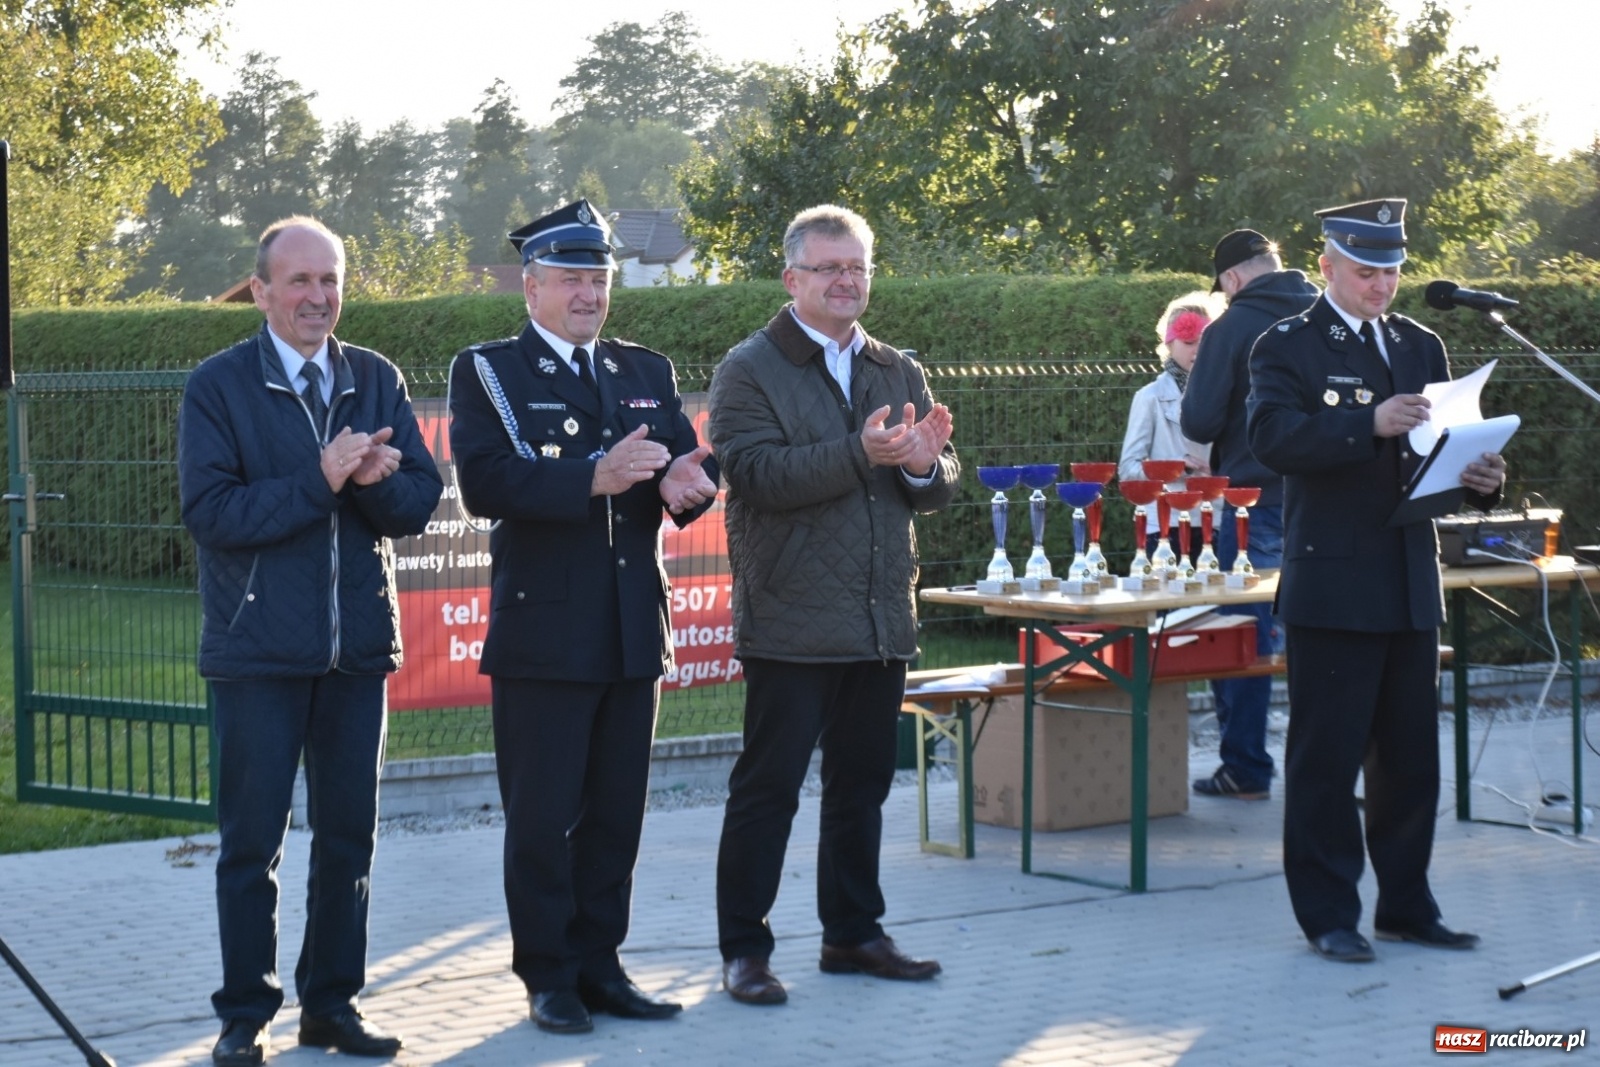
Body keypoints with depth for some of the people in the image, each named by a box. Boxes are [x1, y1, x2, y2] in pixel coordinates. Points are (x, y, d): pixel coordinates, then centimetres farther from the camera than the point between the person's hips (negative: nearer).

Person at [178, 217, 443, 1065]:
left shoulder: (377, 382, 8)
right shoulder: (218, 387, -4)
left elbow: (418, 500, 3)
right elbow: (210, 511, -14)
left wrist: (373, 480, -18)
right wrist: (319, 481, -19)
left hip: (358, 646, 4)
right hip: (258, 652, -4)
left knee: (348, 836, 10)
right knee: (251, 842, 2)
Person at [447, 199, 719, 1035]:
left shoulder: (648, 373, 14)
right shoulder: (487, 372, -1)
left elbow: (692, 468, 6)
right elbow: (484, 483, -17)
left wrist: (686, 484, -18)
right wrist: (593, 477, -28)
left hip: (634, 633, 5)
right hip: (543, 631, -5)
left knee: (616, 812, 10)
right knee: (541, 817, 0)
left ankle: (598, 965, 21)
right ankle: (548, 976, 11)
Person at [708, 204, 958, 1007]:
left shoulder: (898, 372, 14)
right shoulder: (749, 370, -3)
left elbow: (939, 488, 10)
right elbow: (758, 474, -18)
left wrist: (922, 464, -14)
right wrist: (861, 453, -26)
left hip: (881, 621, 6)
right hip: (791, 623, -6)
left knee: (862, 782, 13)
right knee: (768, 786, -2)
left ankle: (853, 933, 24)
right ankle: (743, 948, 5)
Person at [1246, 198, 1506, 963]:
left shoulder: (1421, 348, 16)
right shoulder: (1287, 348, -3)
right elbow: (1271, 436, -19)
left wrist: (1479, 477, -8)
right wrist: (1370, 424, -32)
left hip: (1412, 584, 6)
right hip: (1331, 585, -6)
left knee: (1411, 755, 11)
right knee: (1327, 757, 0)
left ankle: (1406, 906, 22)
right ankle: (1329, 915, 8)